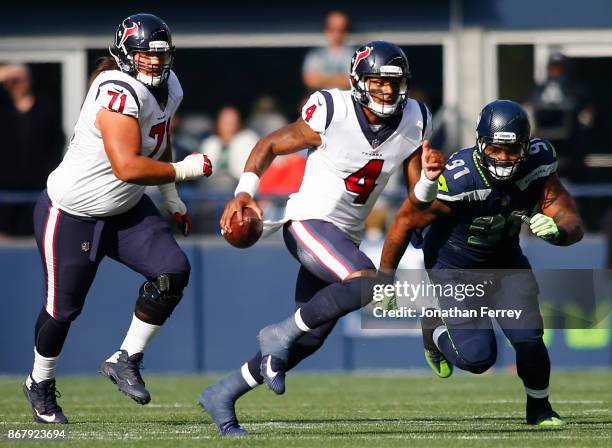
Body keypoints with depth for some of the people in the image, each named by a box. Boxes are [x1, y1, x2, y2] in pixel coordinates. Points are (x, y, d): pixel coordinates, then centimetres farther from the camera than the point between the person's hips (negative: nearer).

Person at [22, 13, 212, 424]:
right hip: (72, 215, -8)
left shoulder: (169, 89, -1)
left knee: (174, 271, -10)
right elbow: (127, 167, -36)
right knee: (64, 306, 5)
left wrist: (173, 200, 21)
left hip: (126, 210, 8)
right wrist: (183, 171, -25)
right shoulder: (120, 94, -30)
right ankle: (40, 384, 31)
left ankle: (126, 361, 5)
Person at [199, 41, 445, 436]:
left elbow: (418, 200, 4)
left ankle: (221, 396, 24)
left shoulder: (414, 123, -2)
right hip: (308, 223, -7)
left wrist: (429, 177, -19)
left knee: (308, 341, 10)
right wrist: (245, 192, -21)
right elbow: (270, 146, -5)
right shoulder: (332, 114, -17)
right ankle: (280, 335, -13)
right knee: (367, 284, -31)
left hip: (344, 238, 7)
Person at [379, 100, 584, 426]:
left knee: (528, 339, -10)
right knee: (478, 357, -11)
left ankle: (539, 408, 20)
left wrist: (557, 230, -42)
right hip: (455, 267, -4)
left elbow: (573, 224, -16)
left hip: (505, 260, 4)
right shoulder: (457, 179, -33)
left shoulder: (537, 166, -19)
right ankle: (434, 327, 23)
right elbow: (405, 222, -20)